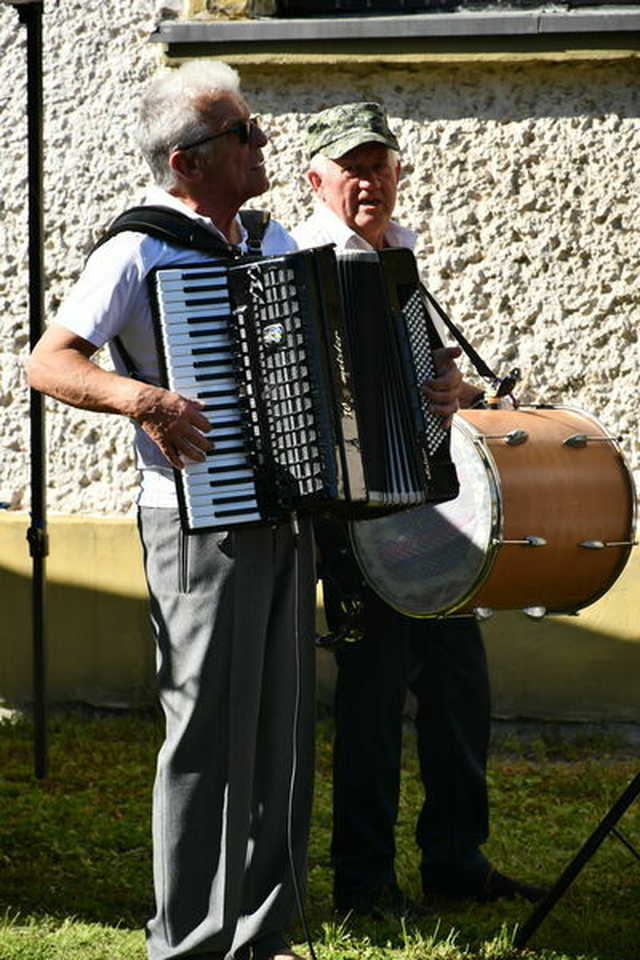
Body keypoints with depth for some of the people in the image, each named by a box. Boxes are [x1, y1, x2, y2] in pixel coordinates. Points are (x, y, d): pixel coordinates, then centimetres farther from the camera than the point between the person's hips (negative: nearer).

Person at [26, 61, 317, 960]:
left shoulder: (273, 239, 11)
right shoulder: (142, 252, -10)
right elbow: (48, 362, -17)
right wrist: (141, 397, -32)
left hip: (286, 517, 7)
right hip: (202, 523, -7)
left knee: (283, 729, 11)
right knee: (210, 733, -4)